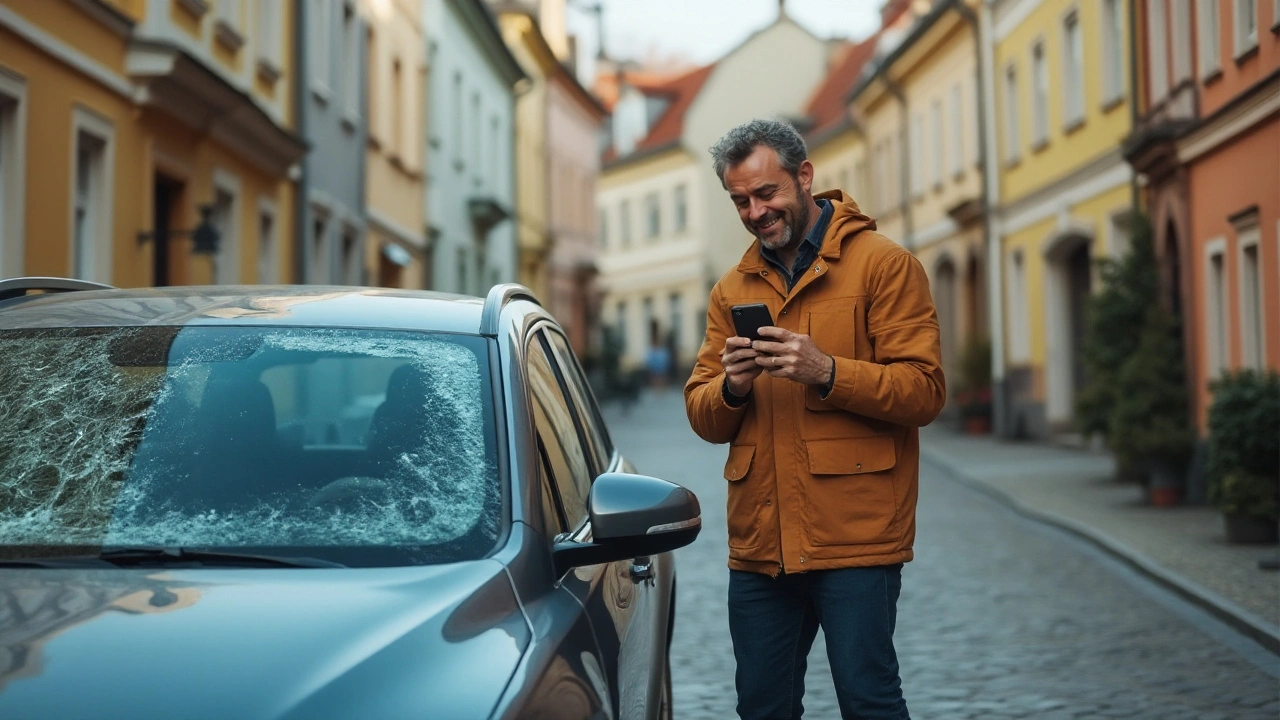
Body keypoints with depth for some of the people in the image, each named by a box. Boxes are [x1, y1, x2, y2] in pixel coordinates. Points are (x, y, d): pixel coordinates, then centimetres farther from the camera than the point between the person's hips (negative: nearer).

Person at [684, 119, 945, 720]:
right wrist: (731, 386, -10)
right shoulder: (732, 290, 14)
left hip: (855, 536, -5)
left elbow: (924, 391, -8)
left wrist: (827, 371, -21)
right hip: (758, 542, 5)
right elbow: (702, 416, 12)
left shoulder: (883, 264, -1)